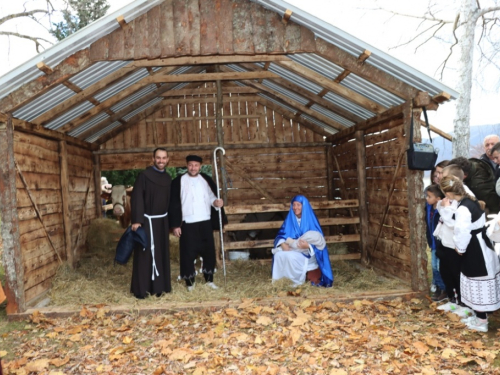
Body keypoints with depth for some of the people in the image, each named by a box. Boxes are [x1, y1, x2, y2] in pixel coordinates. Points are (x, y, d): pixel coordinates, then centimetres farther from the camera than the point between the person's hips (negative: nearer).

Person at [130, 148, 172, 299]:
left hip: (162, 220, 6)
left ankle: (158, 285, 21)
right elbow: (136, 199, -14)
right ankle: (140, 288, 7)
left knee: (161, 253, 10)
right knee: (145, 254, -1)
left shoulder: (168, 178, 8)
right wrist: (136, 220, -22)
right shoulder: (144, 176, -10)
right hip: (147, 220, -6)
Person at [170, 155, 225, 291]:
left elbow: (211, 196, 12)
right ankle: (190, 281, 17)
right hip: (188, 224, -3)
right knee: (188, 253, 2)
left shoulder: (206, 180, 6)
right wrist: (175, 224, -9)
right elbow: (174, 204, -4)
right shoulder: (179, 181, -3)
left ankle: (209, 279, 23)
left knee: (209, 250, 8)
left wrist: (216, 202, -13)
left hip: (205, 222, 3)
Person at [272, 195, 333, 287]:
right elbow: (281, 235, -1)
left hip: (307, 254, -4)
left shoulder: (311, 220, -8)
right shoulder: (289, 219, 3)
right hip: (292, 250, 4)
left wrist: (308, 246, -33)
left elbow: (319, 241, -13)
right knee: (278, 255, -28)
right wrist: (283, 244, -24)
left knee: (290, 256, -34)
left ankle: (297, 281, -10)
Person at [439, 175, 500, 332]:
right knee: (479, 286, 20)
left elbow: (462, 233, -22)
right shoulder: (471, 201, 3)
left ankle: (482, 322, 17)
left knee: (478, 286, 4)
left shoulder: (462, 209, -26)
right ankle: (479, 316, 33)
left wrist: (460, 248, -4)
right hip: (480, 247, 10)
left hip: (475, 251, -10)